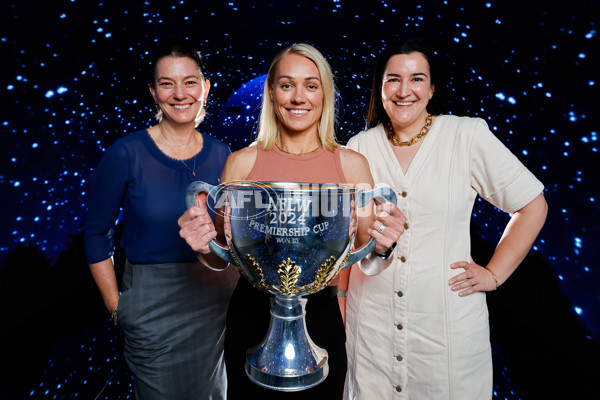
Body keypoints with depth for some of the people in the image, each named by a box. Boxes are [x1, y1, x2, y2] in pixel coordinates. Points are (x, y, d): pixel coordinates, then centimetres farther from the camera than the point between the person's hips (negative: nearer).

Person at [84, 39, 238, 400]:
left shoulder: (221, 155, -3)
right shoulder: (126, 154, -13)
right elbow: (98, 235, -4)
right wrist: (115, 305, -5)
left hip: (214, 300, 4)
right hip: (152, 307, -3)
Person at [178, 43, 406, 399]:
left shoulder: (351, 165, -4)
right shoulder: (242, 162, -4)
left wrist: (381, 245, -21)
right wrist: (205, 244, -19)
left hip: (320, 314, 0)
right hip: (251, 313, 1)